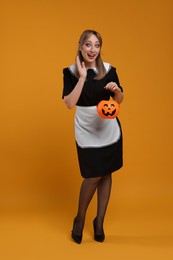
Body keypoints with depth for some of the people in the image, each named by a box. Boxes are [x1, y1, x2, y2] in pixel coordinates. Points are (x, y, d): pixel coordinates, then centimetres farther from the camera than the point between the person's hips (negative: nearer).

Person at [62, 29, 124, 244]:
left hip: (109, 129, 3)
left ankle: (99, 221, 26)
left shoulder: (108, 69, -1)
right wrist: (82, 77, -18)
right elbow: (70, 103, -16)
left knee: (106, 174, 9)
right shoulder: (71, 72, -6)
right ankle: (79, 219, 20)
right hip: (86, 131, -3)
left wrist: (116, 89, -15)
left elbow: (119, 100, 7)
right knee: (93, 176, -6)